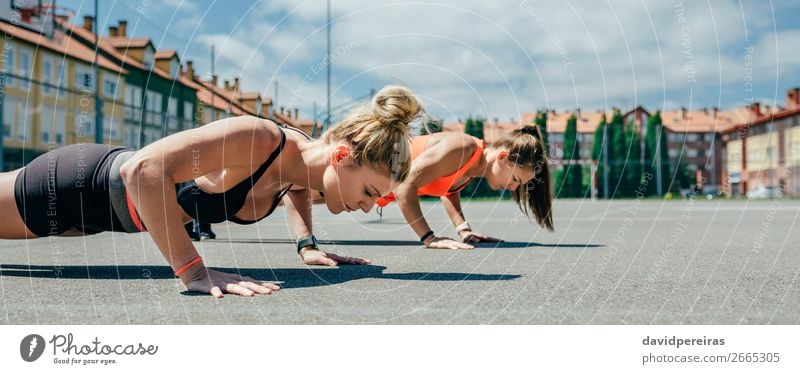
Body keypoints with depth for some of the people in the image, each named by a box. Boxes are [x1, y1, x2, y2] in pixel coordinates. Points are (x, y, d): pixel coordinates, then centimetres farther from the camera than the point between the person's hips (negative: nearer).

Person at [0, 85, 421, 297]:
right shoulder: (256, 139, -38)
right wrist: (194, 271, -45)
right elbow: (142, 169, -45)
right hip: (80, 183, -7)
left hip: (114, 194, 7)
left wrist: (306, 245, 0)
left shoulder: (302, 167, -12)